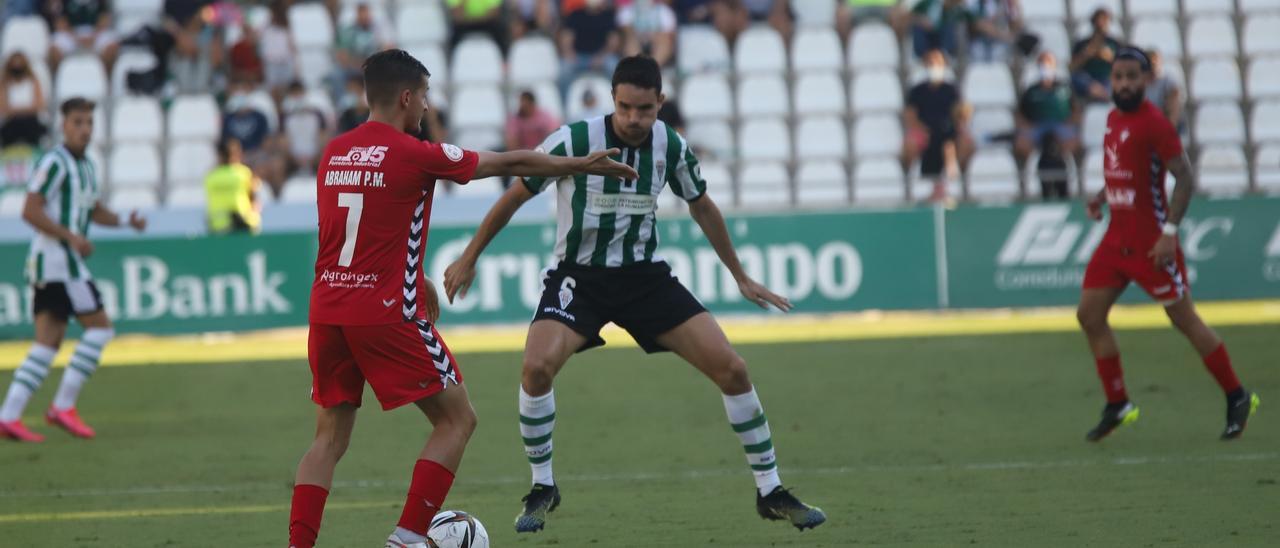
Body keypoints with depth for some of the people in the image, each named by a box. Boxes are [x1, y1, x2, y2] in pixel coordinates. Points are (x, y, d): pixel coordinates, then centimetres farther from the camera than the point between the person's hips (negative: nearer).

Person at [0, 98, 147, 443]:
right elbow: (30, 211, -18)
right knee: (100, 328, -8)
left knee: (48, 343, 3)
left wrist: (126, 220, 12)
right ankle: (63, 406, -6)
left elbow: (95, 212, 30)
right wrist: (71, 236, -23)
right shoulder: (53, 162, -11)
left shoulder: (85, 165, 18)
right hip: (56, 257, -9)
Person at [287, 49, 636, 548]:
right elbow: (510, 164, 3)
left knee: (330, 436, 14)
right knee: (457, 419, 6)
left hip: (326, 309, 6)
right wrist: (581, 165, 16)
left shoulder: (334, 152, 10)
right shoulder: (413, 154, -8)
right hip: (386, 313, -6)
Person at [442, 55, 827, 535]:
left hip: (645, 275, 3)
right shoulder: (574, 141, -19)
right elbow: (514, 197, -5)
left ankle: (770, 493, 7)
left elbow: (702, 207, 12)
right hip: (579, 275, -3)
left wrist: (740, 277, 18)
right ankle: (542, 488, -7)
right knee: (538, 366, -29)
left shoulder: (671, 147, -7)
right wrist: (468, 259, 0)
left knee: (732, 369, -8)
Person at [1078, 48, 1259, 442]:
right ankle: (1117, 406, 11)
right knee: (1089, 315, 3)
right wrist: (1102, 197, 8)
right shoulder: (1114, 118, 10)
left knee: (1184, 319, -2)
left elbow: (1185, 177, -17)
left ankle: (1237, 398, 10)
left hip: (1151, 242, -8)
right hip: (1117, 238, 8)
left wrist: (1169, 232, -22)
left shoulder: (1153, 122, -14)